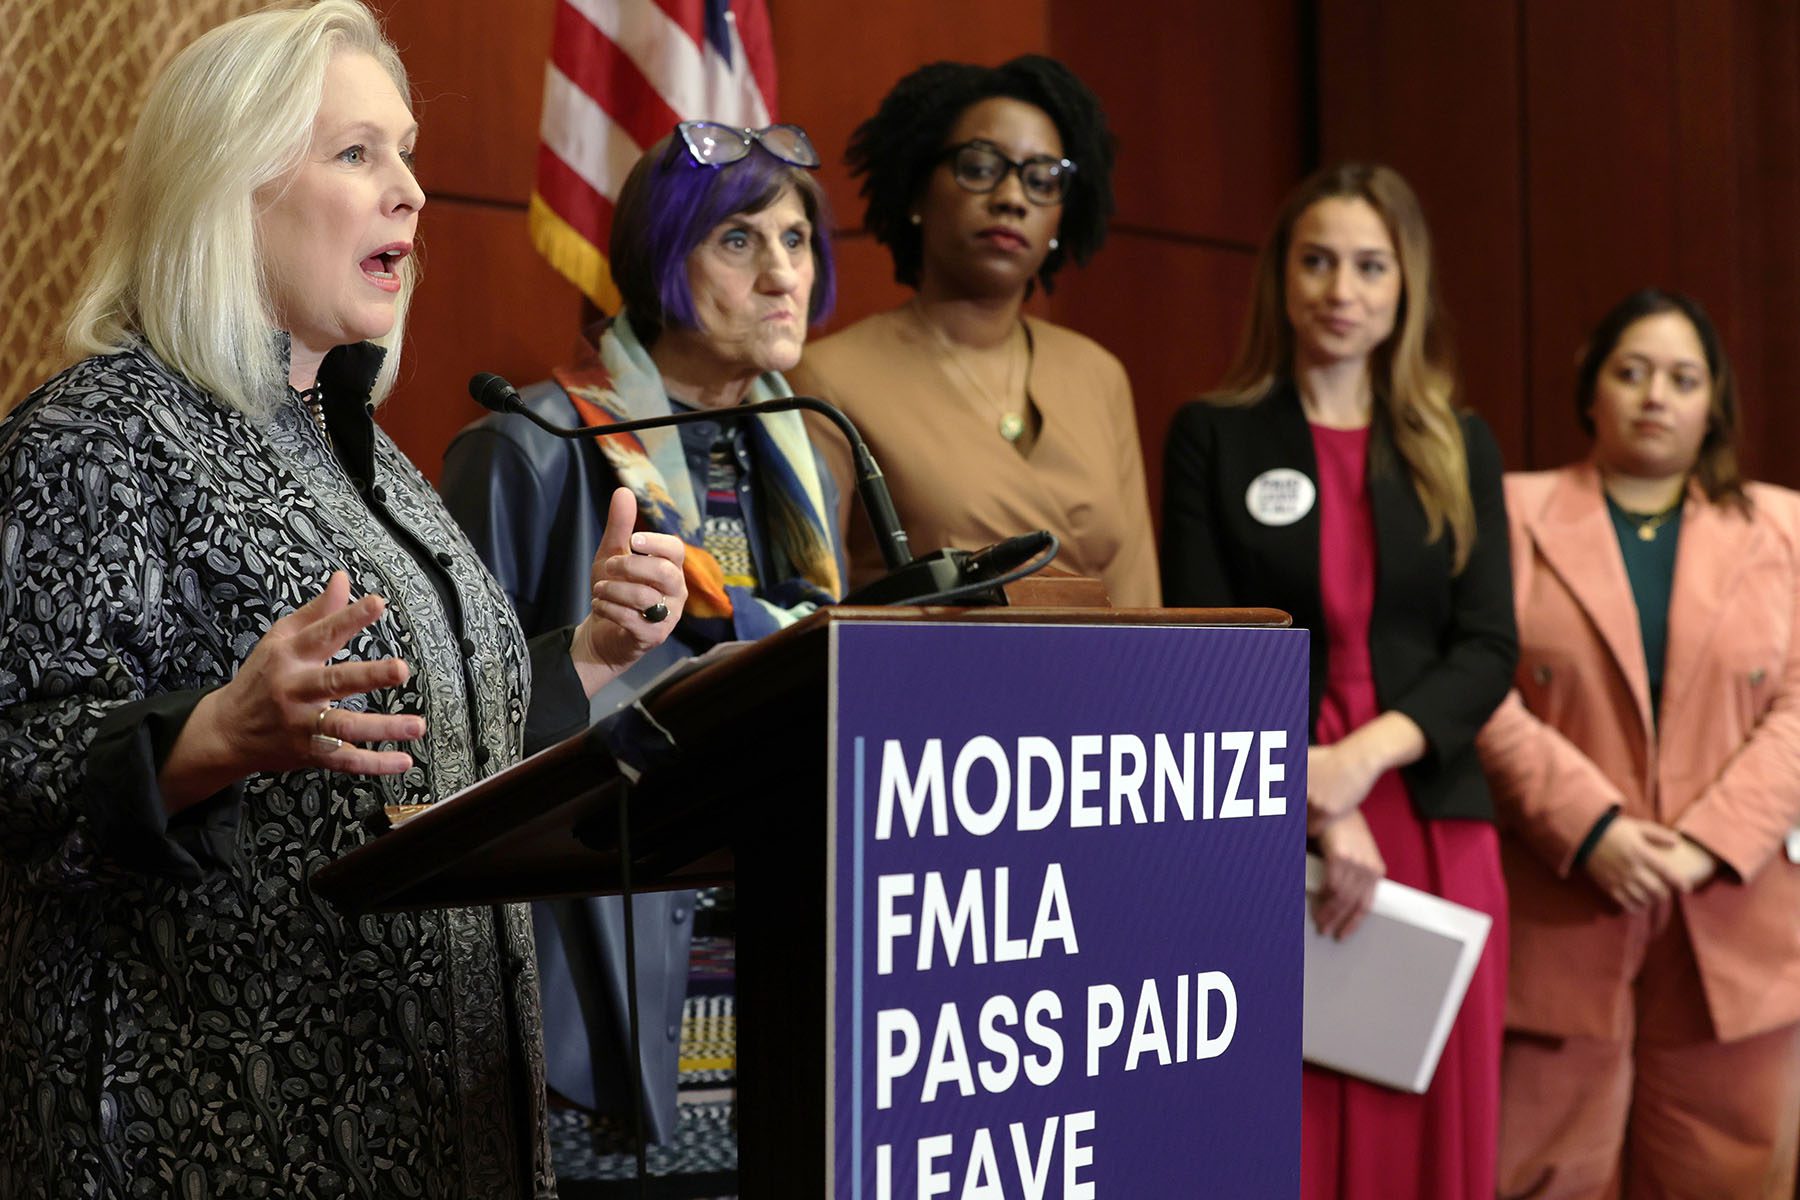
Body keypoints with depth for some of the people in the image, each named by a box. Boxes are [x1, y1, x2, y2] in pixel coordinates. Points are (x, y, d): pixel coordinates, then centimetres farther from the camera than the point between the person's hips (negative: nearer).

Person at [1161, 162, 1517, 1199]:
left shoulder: (1459, 450, 11)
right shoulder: (1214, 435, 5)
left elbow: (1490, 649, 3)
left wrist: (1367, 753, -14)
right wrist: (1318, 805, -12)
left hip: (1432, 831, 2)